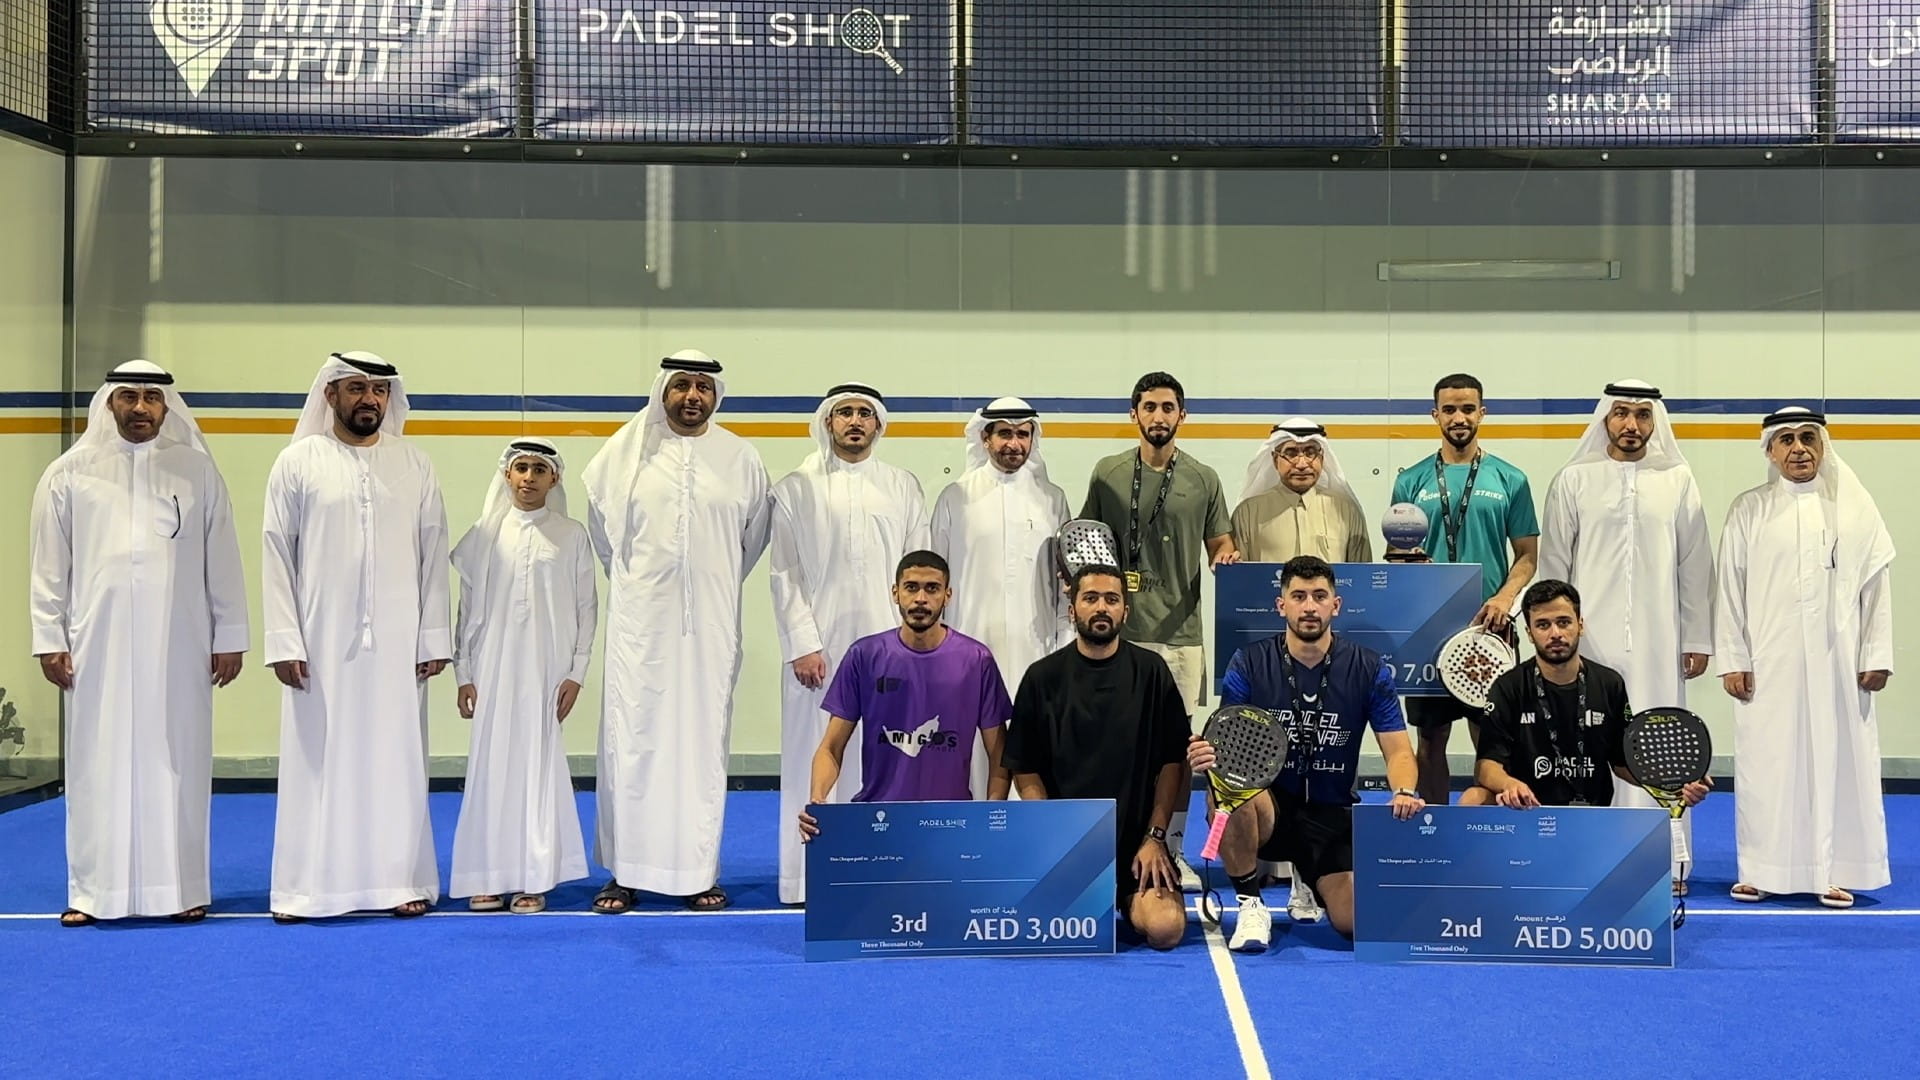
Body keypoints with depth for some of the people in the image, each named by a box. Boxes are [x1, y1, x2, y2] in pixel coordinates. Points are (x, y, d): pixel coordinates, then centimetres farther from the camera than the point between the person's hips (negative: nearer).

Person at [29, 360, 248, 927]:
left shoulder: (198, 469, 6)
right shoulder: (70, 472, 6)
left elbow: (222, 560, 5)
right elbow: (49, 565, 7)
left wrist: (229, 637, 3)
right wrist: (49, 639, 2)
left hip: (179, 647, 0)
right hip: (98, 646, 0)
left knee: (176, 763, 3)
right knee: (99, 765, 4)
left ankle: (181, 887, 10)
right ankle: (93, 890, 12)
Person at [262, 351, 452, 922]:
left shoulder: (415, 464, 6)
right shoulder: (298, 462, 2)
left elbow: (433, 554, 6)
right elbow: (277, 554, 0)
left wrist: (434, 637, 1)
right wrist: (284, 640, -6)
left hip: (397, 639, 1)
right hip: (322, 639, -1)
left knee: (396, 757, 5)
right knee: (318, 759, 3)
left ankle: (400, 879, 13)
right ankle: (307, 886, 11)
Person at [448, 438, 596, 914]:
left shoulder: (572, 536, 3)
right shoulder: (484, 535, 6)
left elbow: (587, 607, 4)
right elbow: (468, 608, 8)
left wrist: (576, 673, -1)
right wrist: (463, 673, 4)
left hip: (548, 670, -1)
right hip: (494, 669, 1)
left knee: (540, 766, -1)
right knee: (491, 767, 1)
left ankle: (534, 879, 6)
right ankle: (488, 878, 9)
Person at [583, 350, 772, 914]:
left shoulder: (740, 458, 5)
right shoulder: (626, 452, 2)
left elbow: (756, 531, 18)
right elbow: (603, 527, 15)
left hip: (712, 624, 1)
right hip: (640, 620, -1)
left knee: (704, 739, 3)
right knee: (632, 740, -1)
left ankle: (698, 872, 10)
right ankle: (624, 871, 6)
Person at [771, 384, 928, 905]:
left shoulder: (904, 487, 12)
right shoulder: (795, 489, 7)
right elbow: (785, 575, 2)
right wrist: (802, 643, -7)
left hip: (886, 647, 1)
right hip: (817, 647, -1)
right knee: (811, 762, 0)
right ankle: (803, 882, 8)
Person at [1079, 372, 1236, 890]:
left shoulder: (1203, 478, 7)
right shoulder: (1108, 473, 5)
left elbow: (1220, 542, 11)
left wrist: (1227, 558, -11)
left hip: (1181, 630, 1)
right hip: (1121, 630, -1)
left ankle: (1172, 851, 17)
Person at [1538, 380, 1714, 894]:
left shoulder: (1678, 481, 8)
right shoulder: (1574, 480, 6)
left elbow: (1695, 566, 8)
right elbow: (1554, 563, 6)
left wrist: (1697, 639, 6)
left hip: (1657, 642, 1)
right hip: (1591, 639, 0)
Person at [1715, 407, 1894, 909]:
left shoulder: (1855, 507, 6)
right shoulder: (1749, 510, 4)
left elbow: (1877, 585, 6)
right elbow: (1730, 587, 3)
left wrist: (1876, 656, 1)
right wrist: (1732, 659, -2)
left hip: (1837, 662, 1)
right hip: (1769, 664, -1)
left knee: (1838, 760, 3)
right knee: (1766, 762, 2)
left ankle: (1833, 872, 13)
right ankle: (1761, 871, 12)